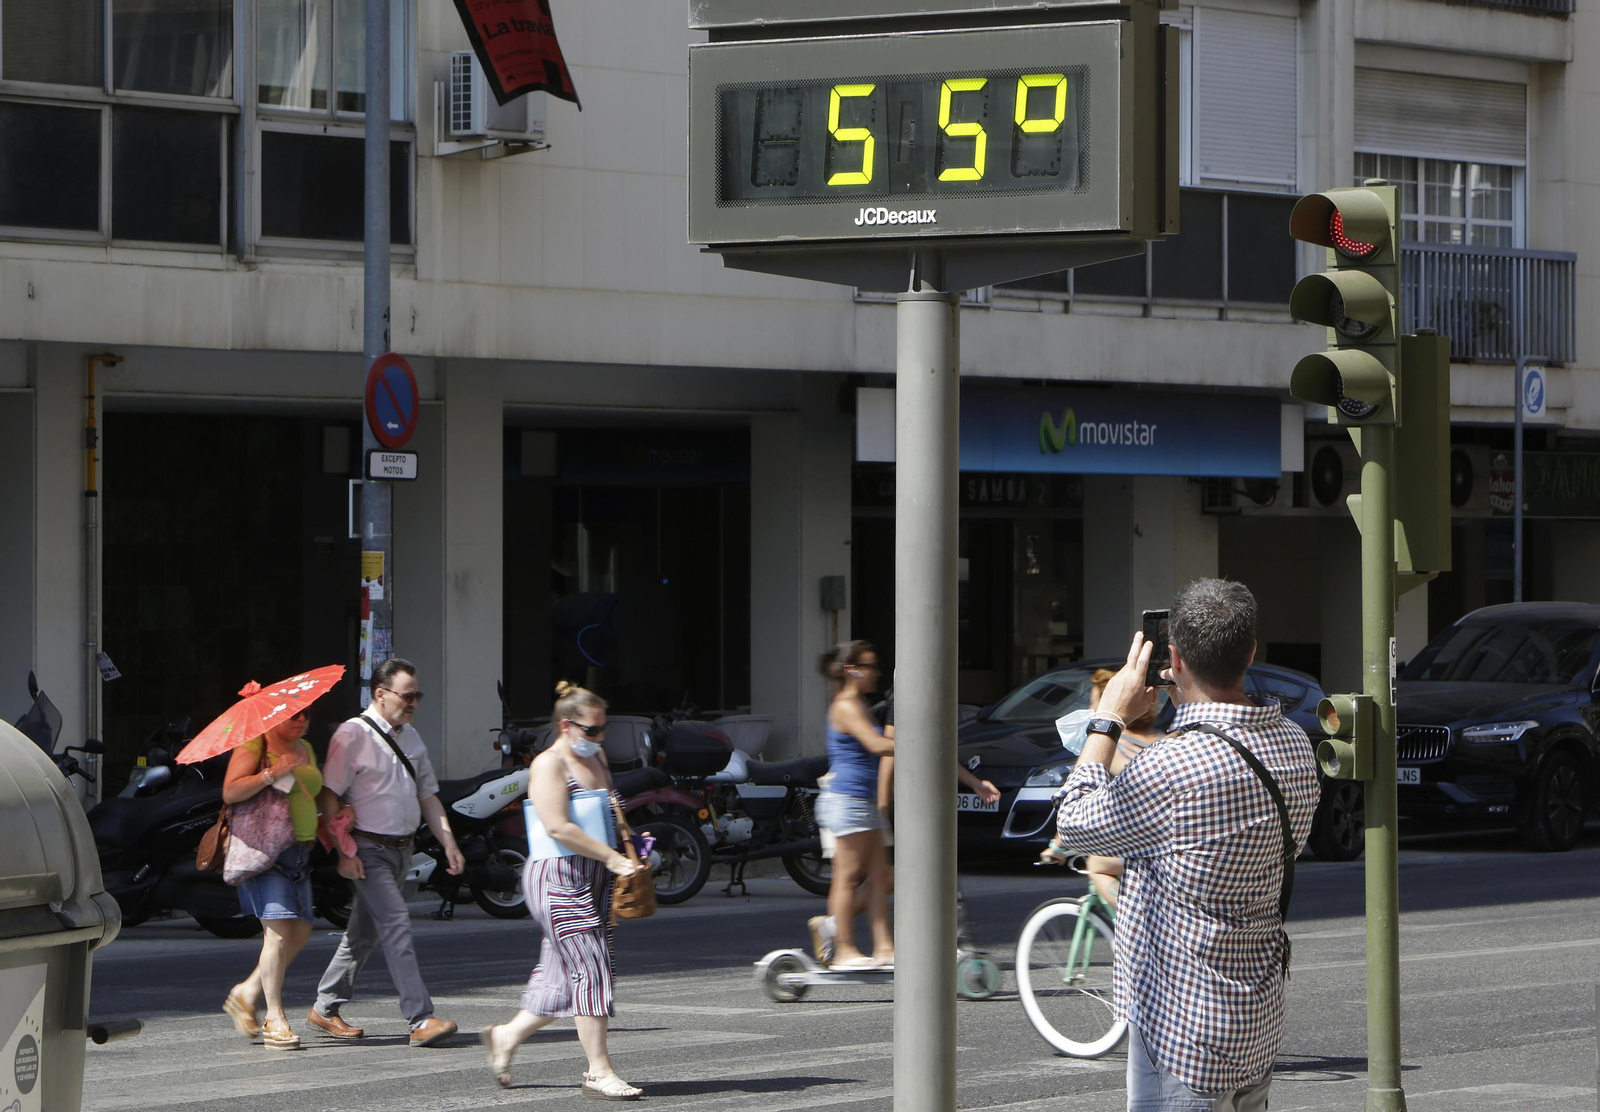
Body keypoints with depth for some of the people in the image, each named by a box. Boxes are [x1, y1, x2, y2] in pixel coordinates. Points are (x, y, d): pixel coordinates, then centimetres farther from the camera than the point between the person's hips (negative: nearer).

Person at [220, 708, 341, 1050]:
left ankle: (247, 994, 18)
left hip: (300, 851, 8)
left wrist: (337, 813, 5)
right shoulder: (255, 745, -6)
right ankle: (275, 1020, -12)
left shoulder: (305, 750, 18)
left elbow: (320, 794, 25)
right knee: (279, 929, -16)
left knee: (301, 931, 3)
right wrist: (272, 774, -25)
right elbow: (230, 792, -16)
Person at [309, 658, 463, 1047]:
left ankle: (325, 1009, 25)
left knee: (365, 933, 13)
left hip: (401, 849, 8)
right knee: (395, 924, -17)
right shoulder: (353, 735, -10)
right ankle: (420, 1019, -23)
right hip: (369, 850, -8)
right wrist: (345, 852, -18)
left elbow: (428, 795, 20)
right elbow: (331, 798, -12)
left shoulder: (410, 737, 15)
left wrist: (448, 842, 9)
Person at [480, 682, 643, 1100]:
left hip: (594, 878, 9)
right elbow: (559, 827, -21)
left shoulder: (596, 759, 17)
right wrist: (610, 856, -20)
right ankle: (599, 1072, -7)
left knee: (565, 976, 9)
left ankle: (507, 1035, 25)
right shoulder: (549, 765, -11)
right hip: (559, 880, -9)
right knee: (590, 970, -10)